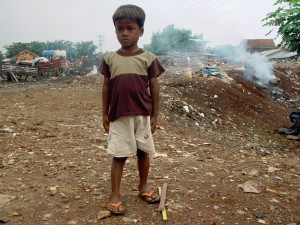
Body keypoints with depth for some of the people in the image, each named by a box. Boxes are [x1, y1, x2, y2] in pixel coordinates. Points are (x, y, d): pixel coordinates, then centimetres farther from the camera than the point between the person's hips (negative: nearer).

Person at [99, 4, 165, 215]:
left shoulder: (148, 58, -2)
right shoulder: (110, 59, 2)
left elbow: (154, 88, 1)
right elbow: (106, 87, 7)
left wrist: (154, 115, 0)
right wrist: (105, 114, 6)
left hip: (142, 115, 0)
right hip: (119, 116, 0)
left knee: (143, 152, 14)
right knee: (119, 156, 5)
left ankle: (143, 186, 34)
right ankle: (115, 195, 16)